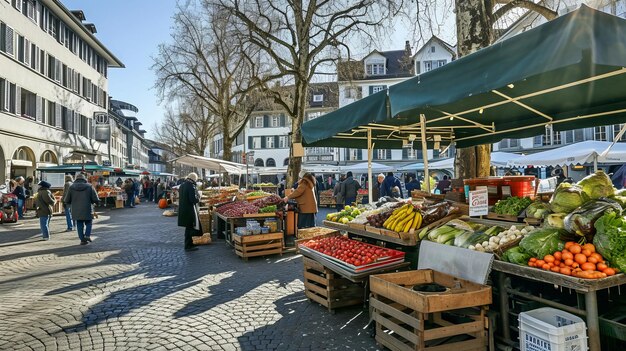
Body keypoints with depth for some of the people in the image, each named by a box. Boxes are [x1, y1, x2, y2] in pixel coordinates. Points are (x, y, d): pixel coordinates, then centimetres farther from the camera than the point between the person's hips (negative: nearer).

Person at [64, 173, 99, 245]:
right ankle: (87, 235, -1)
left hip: (76, 211, 1)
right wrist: (92, 202, 14)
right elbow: (96, 199, -8)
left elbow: (66, 200, 4)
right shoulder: (89, 186, -3)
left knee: (80, 225, 10)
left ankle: (82, 239, 7)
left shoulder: (72, 187, 1)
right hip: (87, 210, -1)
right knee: (89, 223, 16)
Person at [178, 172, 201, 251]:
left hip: (182, 209, 9)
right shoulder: (191, 186, -18)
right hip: (190, 210, -9)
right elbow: (193, 199, -24)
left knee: (188, 227, 18)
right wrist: (198, 200, -3)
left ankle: (189, 244, 26)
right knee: (189, 227, 1)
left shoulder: (182, 185, 11)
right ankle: (188, 246, 7)